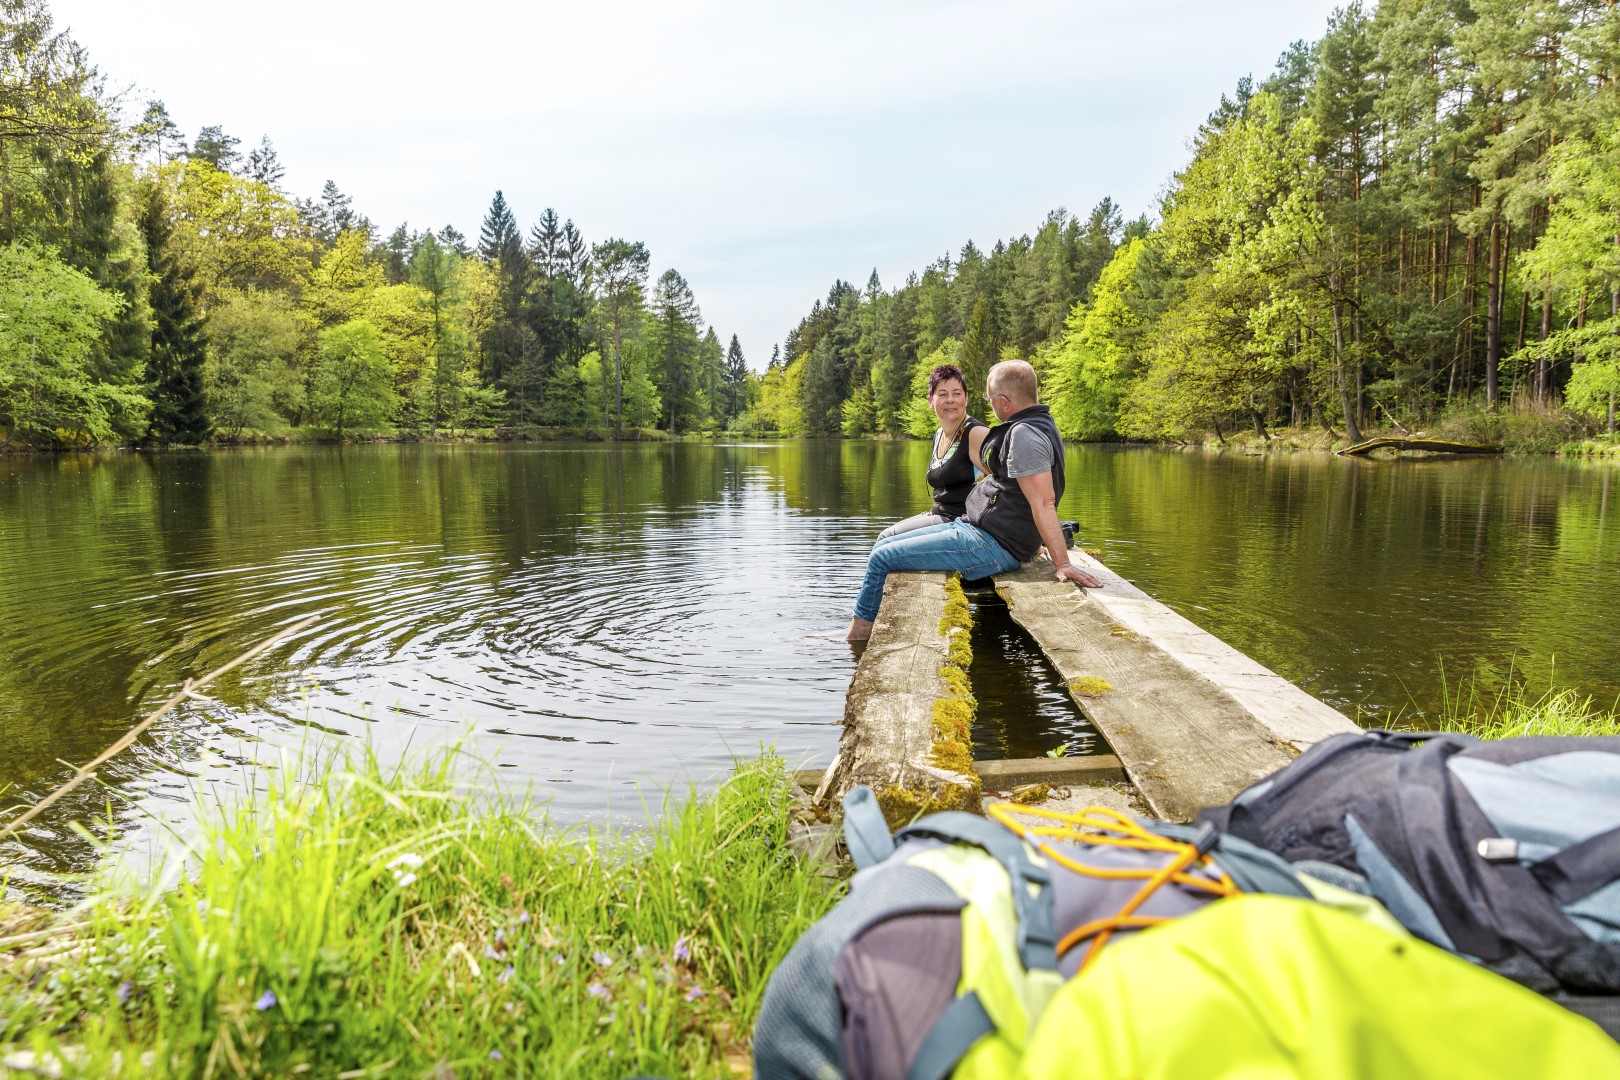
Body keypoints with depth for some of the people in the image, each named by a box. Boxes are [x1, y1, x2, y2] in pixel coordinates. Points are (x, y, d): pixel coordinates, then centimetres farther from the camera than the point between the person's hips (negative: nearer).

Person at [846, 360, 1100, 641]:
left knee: (881, 560, -10)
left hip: (991, 545, -11)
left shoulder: (1025, 434, -19)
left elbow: (1043, 503, -26)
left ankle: (857, 635, 6)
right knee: (884, 546, 14)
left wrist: (1062, 563, -29)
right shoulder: (1038, 425, 14)